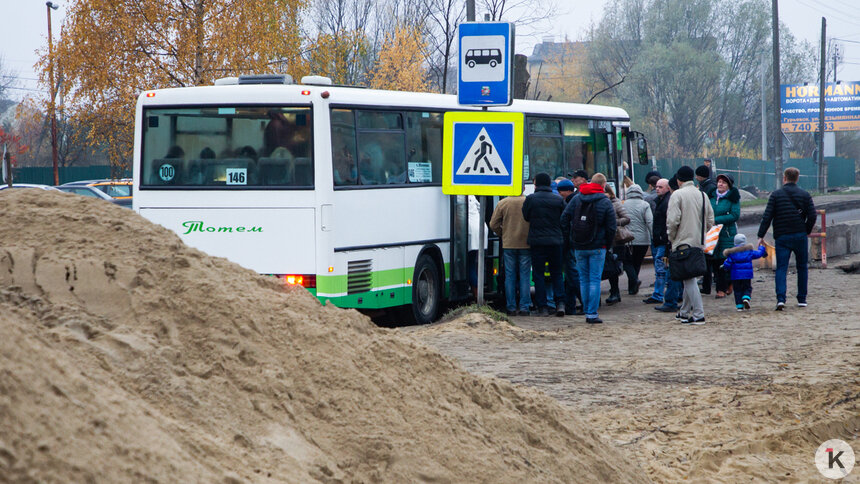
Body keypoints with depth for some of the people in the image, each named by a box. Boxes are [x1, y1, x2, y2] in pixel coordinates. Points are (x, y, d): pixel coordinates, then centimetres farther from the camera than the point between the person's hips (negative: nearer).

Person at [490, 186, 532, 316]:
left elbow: (493, 225, -1)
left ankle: (511, 308, 6)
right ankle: (524, 308, 3)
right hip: (526, 245, -1)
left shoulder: (503, 203, -4)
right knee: (525, 276, 5)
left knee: (510, 276, 7)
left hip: (508, 245, 1)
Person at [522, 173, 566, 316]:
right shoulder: (558, 200, 2)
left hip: (537, 241, -2)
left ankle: (542, 307, 2)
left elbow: (525, 217, 3)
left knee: (538, 274, 5)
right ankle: (560, 303, -1)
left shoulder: (530, 199, -6)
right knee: (556, 274, 13)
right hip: (555, 242, 2)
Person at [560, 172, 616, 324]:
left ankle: (587, 312, 13)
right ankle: (592, 314, -7)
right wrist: (608, 244, 7)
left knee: (583, 280, 11)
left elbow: (564, 219, 3)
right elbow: (611, 227, -5)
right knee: (595, 280, -2)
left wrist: (571, 236, 10)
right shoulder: (605, 202, -5)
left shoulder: (576, 199, 5)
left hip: (579, 247, 3)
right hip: (597, 247, -3)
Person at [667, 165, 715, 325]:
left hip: (684, 241, -7)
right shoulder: (702, 195, 10)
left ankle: (698, 314, -12)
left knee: (689, 278, -6)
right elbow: (710, 220, 11)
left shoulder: (677, 195, -10)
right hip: (699, 243, 7)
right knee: (689, 277, 17)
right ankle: (684, 311, 26)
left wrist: (672, 238, -3)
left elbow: (672, 220, -17)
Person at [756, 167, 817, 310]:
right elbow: (812, 216, -4)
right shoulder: (805, 195, 3)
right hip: (800, 236, 1)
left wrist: (761, 236, -1)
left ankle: (780, 298, -18)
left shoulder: (776, 195, 0)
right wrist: (807, 231, 11)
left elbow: (767, 217, -4)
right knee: (802, 267, 14)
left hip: (781, 237, -1)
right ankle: (802, 299, 17)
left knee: (781, 268, -1)